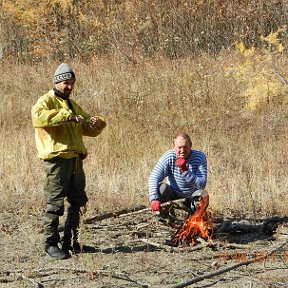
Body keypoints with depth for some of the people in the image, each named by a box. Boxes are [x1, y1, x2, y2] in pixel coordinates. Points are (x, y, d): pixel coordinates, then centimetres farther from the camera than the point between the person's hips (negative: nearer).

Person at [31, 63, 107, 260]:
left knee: (78, 202, 11)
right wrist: (68, 116, -30)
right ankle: (51, 244, -1)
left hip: (76, 160, 8)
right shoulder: (47, 101, -2)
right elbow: (38, 116, -26)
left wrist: (97, 122, 3)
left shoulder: (72, 104, 23)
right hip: (57, 159, -8)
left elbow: (89, 128, 28)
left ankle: (70, 241, 21)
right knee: (55, 203, -6)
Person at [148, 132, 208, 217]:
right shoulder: (168, 157, -17)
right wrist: (154, 199, -42)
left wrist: (185, 171, -39)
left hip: (192, 198, -1)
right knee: (161, 187, -27)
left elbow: (201, 185, -27)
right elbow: (153, 178, -27)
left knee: (203, 195, -30)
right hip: (173, 195, 1)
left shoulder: (199, 157, -19)